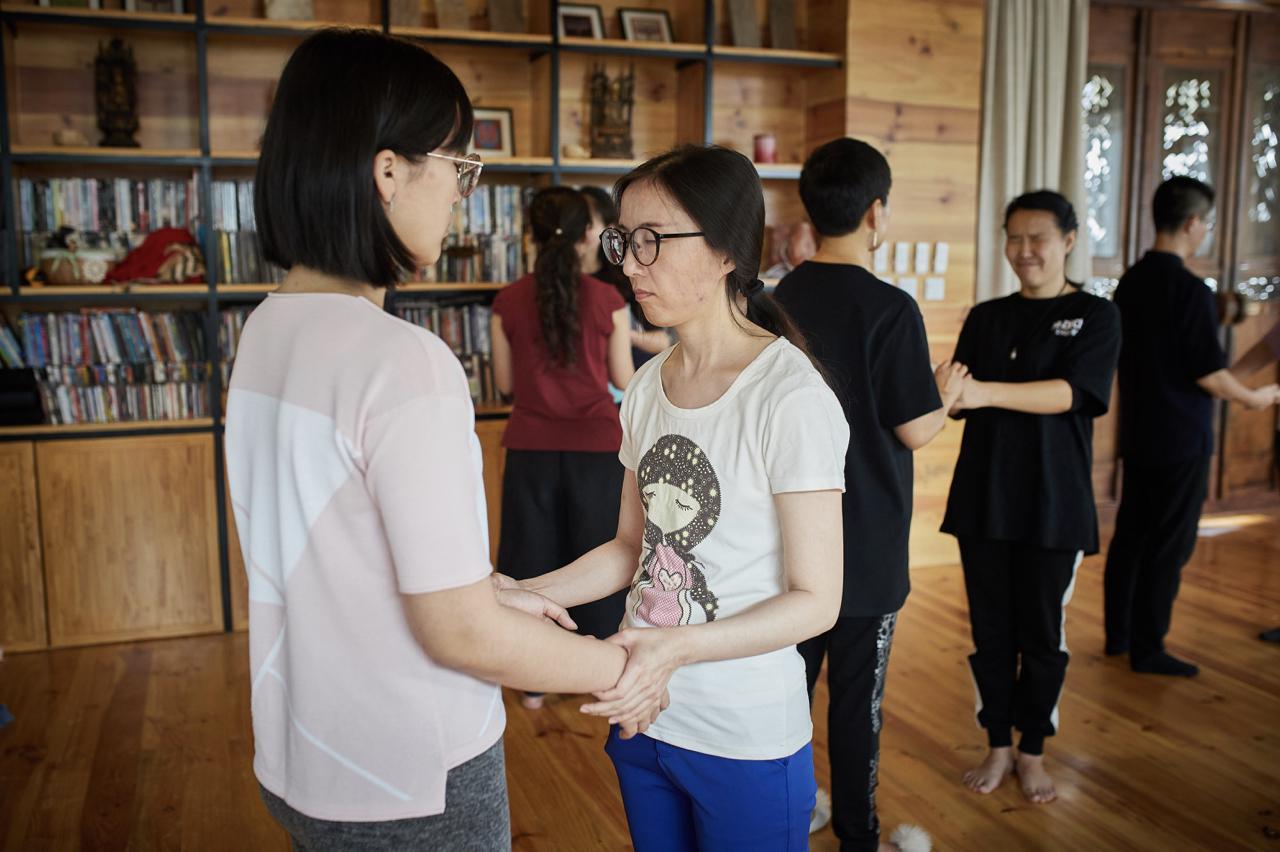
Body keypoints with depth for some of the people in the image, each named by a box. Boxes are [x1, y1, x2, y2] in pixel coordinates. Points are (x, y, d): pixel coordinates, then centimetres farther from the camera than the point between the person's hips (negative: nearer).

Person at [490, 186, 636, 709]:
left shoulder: (508, 302, -4)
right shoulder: (607, 300, -8)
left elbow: (505, 384, 3)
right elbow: (623, 380, 0)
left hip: (530, 447, 1)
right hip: (596, 445, -1)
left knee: (532, 555, 13)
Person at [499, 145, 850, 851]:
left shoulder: (790, 396, -19)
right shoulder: (648, 386, 3)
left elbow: (815, 599, -18)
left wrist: (678, 645, -31)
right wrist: (526, 594, -5)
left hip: (748, 740, -6)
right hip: (644, 715, 6)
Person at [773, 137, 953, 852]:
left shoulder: (782, 298, 0)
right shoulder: (891, 308, -16)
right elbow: (914, 430, -12)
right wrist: (951, 397, 8)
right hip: (866, 542, -5)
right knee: (858, 695, 9)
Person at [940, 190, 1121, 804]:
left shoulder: (1095, 316, -1)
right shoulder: (986, 318, 9)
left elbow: (1069, 392, -18)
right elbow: (961, 399, 1)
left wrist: (987, 393, -33)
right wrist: (946, 392, -23)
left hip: (1053, 502, -3)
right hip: (984, 496, 3)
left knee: (1042, 632, 7)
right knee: (991, 630, 8)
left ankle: (1032, 753, 24)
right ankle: (998, 747, 24)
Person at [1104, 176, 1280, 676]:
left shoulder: (1130, 282, 5)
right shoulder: (1190, 291, -18)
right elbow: (1208, 373, -17)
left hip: (1138, 434, 8)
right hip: (1181, 440, -8)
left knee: (1130, 535, 15)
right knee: (1169, 546, 1)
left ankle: (1118, 634, 25)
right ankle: (1147, 650, 9)